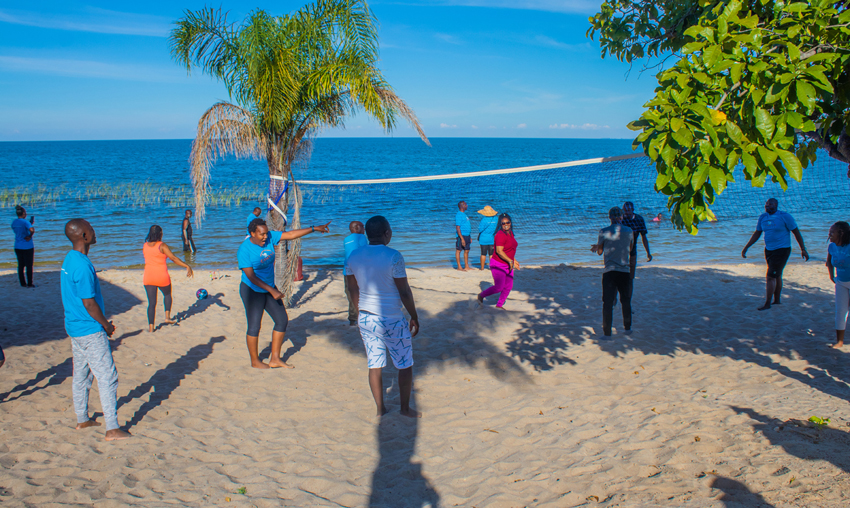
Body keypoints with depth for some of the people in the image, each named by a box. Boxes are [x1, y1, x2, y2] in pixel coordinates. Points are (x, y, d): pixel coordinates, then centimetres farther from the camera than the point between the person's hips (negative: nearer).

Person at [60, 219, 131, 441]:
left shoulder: (69, 259, 8)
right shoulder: (83, 266, -24)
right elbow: (89, 303, -23)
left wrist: (102, 322, 16)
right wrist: (106, 325, -8)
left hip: (75, 328, 10)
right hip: (91, 331, -10)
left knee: (81, 375, 19)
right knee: (107, 378, -4)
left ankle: (82, 420, 32)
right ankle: (112, 429, -1)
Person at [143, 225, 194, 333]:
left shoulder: (144, 246, 4)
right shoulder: (162, 245, -12)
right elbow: (173, 258, -19)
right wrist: (187, 266, -20)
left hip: (148, 277, 3)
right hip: (162, 277, -3)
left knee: (151, 303, 7)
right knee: (167, 295, 25)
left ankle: (151, 327, 3)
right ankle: (167, 316, 15)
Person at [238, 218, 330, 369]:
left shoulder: (269, 237, -4)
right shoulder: (244, 250, -21)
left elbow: (291, 234, 0)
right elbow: (251, 276, -23)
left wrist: (314, 228, -2)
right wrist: (272, 290, -26)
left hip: (269, 288, 7)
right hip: (252, 290, -7)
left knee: (282, 320, 8)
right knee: (254, 327, -2)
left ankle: (275, 359, 17)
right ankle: (255, 361, 19)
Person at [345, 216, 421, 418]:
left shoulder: (354, 257, -1)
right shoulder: (394, 257, -18)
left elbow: (353, 290, 9)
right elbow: (404, 292, -14)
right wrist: (415, 318, -2)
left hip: (365, 319, 5)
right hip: (391, 321, -5)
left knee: (374, 366, 15)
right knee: (405, 365, 13)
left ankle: (380, 409, 25)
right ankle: (405, 408, 24)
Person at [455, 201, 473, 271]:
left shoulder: (464, 214, 17)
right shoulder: (458, 215, -12)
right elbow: (458, 228, -17)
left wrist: (470, 237, 22)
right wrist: (462, 239, -22)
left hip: (467, 235, 9)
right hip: (461, 235, -9)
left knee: (466, 251, 11)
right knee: (458, 250, -2)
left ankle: (467, 267, 18)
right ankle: (459, 267, 0)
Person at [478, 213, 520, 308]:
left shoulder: (510, 233, 9)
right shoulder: (500, 235, -21)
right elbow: (499, 251, -27)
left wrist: (514, 261, 20)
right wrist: (510, 261, -28)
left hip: (508, 265, 9)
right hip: (498, 265, -9)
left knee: (508, 286, 10)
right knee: (499, 287, -7)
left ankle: (499, 304, 25)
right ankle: (481, 295, 14)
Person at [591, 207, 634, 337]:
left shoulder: (604, 232, -4)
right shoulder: (629, 231, 3)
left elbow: (599, 252, 5)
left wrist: (597, 247, 26)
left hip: (609, 271, -2)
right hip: (624, 271, 2)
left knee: (607, 303, 0)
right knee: (625, 300, 18)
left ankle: (607, 332, -1)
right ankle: (627, 328, 29)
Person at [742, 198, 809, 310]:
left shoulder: (785, 216, -12)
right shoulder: (762, 217, 4)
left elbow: (796, 232, -6)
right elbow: (757, 234, 13)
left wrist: (803, 249, -6)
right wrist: (746, 248, 9)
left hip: (782, 250, -6)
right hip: (768, 250, 6)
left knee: (770, 277, -10)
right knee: (777, 276, 18)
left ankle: (767, 304, -3)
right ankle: (777, 300, 31)